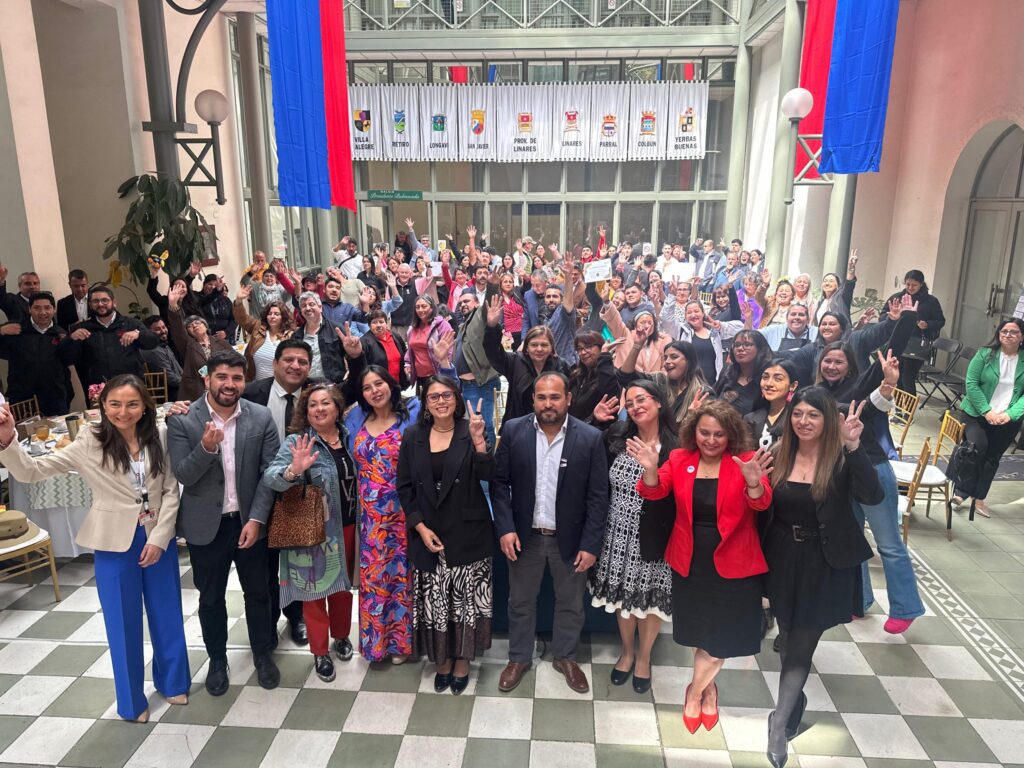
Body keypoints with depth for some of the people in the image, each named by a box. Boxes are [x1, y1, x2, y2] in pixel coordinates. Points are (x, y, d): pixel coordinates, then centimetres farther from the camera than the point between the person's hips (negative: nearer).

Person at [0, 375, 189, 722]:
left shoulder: (158, 439, -5)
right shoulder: (90, 443, -10)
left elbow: (171, 491, -3)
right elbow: (31, 471, -12)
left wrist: (159, 537, -9)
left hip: (160, 538, 2)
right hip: (115, 543, -2)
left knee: (167, 613, 16)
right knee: (123, 622, 11)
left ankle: (172, 682, 39)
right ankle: (132, 700, 32)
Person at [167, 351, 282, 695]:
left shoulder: (261, 417, -7)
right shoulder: (182, 419, -10)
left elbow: (269, 472, -6)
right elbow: (183, 475, -13)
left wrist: (256, 519, -13)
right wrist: (206, 447, -31)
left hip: (249, 521, 1)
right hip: (206, 525, -1)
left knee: (257, 593, 15)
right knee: (211, 598, 16)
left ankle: (263, 654, 36)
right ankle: (217, 660, 37)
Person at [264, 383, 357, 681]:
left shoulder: (348, 438, 3)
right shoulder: (297, 442, -12)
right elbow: (270, 477, -25)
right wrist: (293, 471, -44)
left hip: (347, 526, 4)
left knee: (343, 584, 18)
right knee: (315, 588, 8)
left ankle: (341, 635, 40)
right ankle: (320, 652, 25)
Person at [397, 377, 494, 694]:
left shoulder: (470, 433, -4)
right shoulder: (412, 436, 1)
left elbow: (487, 475, -16)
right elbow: (405, 487, 2)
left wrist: (478, 440, -30)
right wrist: (420, 528, -6)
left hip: (467, 534, -1)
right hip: (428, 534, 1)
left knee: (466, 598, 7)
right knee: (434, 601, 9)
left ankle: (462, 660, 28)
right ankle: (442, 660, 31)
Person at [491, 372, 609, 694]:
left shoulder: (590, 438, -13)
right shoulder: (513, 431, -9)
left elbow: (598, 496, -9)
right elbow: (499, 482, -4)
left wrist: (591, 544, -11)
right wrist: (505, 528, -11)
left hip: (570, 539, 0)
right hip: (524, 536, 1)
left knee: (570, 604, 18)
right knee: (520, 602, 18)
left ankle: (565, 657, 42)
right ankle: (519, 658, 40)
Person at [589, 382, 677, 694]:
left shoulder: (676, 448, -13)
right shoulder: (616, 439, -3)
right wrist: (595, 421, -4)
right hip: (620, 534, 3)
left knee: (649, 598, 15)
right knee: (623, 594, 18)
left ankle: (643, 656, 41)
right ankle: (627, 651, 44)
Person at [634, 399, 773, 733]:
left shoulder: (745, 462, -12)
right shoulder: (680, 459, -4)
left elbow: (761, 504, -25)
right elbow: (654, 492, -15)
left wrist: (753, 482, -47)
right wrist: (651, 469, -37)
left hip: (732, 564, -2)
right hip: (689, 563, 2)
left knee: (719, 637, 8)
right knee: (700, 634, 19)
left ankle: (695, 691, 35)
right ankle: (707, 688, 45)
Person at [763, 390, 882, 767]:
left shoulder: (842, 459, -14)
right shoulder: (778, 454, -4)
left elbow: (873, 496, -30)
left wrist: (853, 447, -38)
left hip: (824, 566, -3)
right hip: (783, 560, 4)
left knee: (801, 645, 2)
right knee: (788, 638, 20)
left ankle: (780, 720, 15)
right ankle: (795, 700, 44)